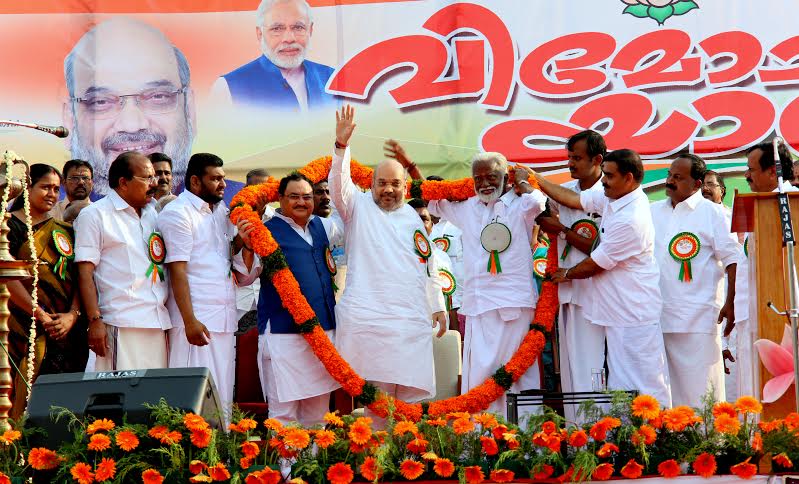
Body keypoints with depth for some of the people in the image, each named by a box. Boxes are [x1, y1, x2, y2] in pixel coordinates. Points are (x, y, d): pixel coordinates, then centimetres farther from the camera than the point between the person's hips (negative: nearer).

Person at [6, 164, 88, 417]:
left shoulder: (64, 231, 15)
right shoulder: (10, 225, 1)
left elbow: (79, 276, 8)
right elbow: (8, 277, -9)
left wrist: (72, 315, -8)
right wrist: (40, 315, -15)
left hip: (66, 328, 4)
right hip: (26, 328, -4)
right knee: (26, 394, -7)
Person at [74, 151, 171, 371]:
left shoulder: (153, 213, 19)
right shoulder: (94, 215, 1)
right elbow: (85, 273, -5)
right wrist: (95, 321, -14)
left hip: (158, 322, 6)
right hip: (122, 325, -6)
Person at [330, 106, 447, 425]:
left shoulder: (413, 218, 19)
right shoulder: (358, 207, 7)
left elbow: (426, 267, 23)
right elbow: (339, 183, -13)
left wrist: (438, 307, 20)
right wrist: (342, 146, -27)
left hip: (411, 320, 4)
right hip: (366, 317, -4)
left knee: (412, 390, 1)